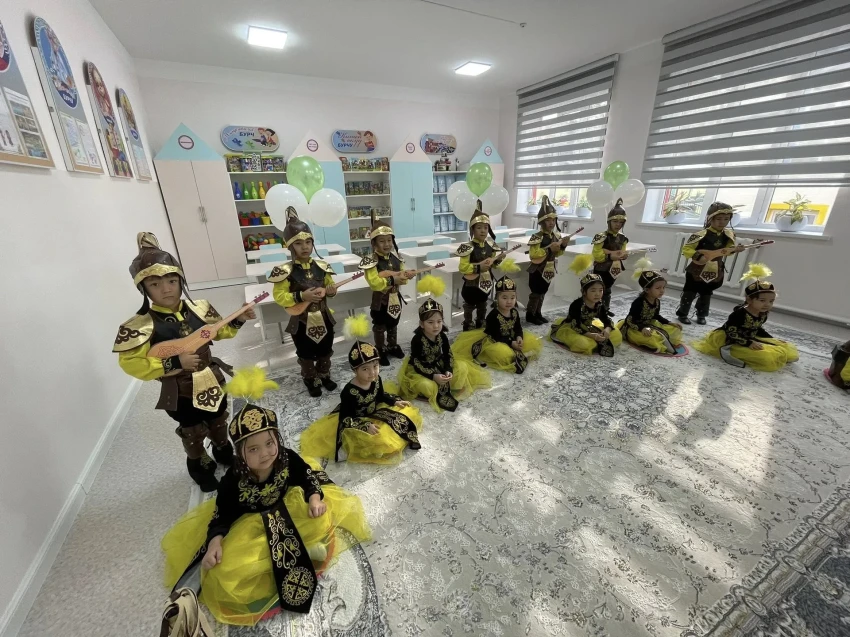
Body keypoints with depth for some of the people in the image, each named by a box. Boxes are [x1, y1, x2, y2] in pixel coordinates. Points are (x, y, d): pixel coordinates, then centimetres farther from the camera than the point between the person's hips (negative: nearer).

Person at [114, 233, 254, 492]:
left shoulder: (199, 308, -9)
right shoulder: (140, 326, -21)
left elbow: (219, 331, 7)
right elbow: (131, 363, -21)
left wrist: (238, 320, -10)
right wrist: (174, 363, -28)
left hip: (213, 382, 4)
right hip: (181, 393, -3)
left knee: (219, 423, 26)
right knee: (193, 433, 19)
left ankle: (224, 451, 54)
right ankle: (199, 464, 47)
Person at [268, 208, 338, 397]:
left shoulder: (322, 266, -3)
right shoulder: (285, 271, -15)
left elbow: (329, 285, 9)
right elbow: (279, 297, -14)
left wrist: (330, 290, -15)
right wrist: (301, 296, -28)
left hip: (323, 319, 4)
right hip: (301, 322, -3)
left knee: (325, 352, 20)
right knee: (306, 356, 16)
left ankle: (325, 376, 43)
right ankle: (311, 380, 38)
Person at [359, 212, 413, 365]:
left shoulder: (395, 257, 0)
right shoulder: (371, 260, -19)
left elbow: (402, 275, 6)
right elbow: (374, 282, -29)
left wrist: (405, 276, -18)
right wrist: (392, 280, -34)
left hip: (395, 298, 6)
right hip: (380, 300, -5)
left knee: (393, 325, 23)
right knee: (380, 327, 12)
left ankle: (393, 346, 42)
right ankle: (381, 351, 28)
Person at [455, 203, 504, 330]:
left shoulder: (490, 246, 0)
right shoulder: (468, 247, -19)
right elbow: (462, 267, -22)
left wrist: (498, 259, -7)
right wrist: (478, 268, -29)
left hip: (486, 283, 6)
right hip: (472, 284, -6)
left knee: (482, 307, 22)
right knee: (469, 307, 9)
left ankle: (480, 327, 39)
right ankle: (467, 328, 24)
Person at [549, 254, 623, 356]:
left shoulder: (600, 305, -6)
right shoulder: (576, 305, -26)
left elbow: (607, 321, -1)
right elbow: (576, 327, -28)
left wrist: (607, 330, -25)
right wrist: (592, 336, -36)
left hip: (588, 328, 7)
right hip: (571, 329, -7)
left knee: (616, 335, 1)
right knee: (584, 344, -38)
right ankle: (600, 345, -12)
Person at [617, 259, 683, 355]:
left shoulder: (657, 301, 0)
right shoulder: (639, 302, -26)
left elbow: (656, 316, 17)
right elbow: (630, 320, -27)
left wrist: (670, 323, 9)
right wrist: (642, 328, -40)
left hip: (649, 325, 9)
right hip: (634, 329, -9)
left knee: (675, 329, 8)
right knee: (652, 337, -35)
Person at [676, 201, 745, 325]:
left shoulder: (729, 235, 2)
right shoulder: (701, 235, -20)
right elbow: (686, 249, -19)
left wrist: (735, 250, -4)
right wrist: (698, 256, -31)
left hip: (715, 273, 6)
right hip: (697, 272, -6)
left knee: (706, 296, 17)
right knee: (689, 294, 2)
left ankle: (701, 315, 30)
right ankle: (682, 314, 15)